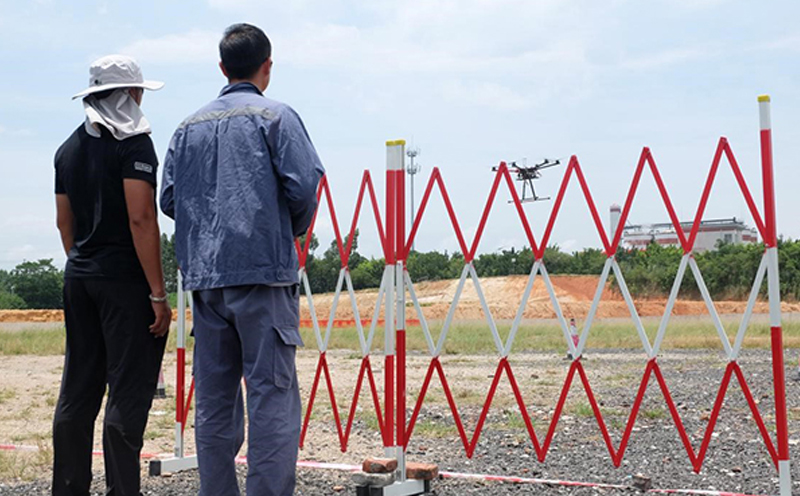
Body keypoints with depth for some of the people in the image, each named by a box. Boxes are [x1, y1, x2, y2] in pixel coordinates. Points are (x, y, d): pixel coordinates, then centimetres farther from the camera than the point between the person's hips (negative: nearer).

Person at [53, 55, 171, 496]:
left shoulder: (69, 148, 14)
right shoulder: (133, 144, -9)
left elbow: (64, 221, 17)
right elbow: (140, 219, -17)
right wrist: (158, 294, -16)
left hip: (79, 278, 8)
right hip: (125, 281, -7)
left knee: (77, 393, 11)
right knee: (127, 394, -4)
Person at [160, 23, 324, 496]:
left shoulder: (190, 126, 14)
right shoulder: (275, 116, -1)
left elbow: (169, 199, 10)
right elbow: (304, 186, -10)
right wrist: (293, 230, 8)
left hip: (205, 275, 5)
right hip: (263, 269, -5)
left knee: (214, 398, 10)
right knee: (272, 391, -4)